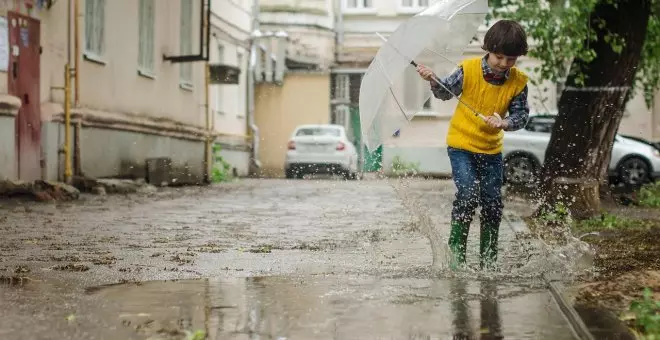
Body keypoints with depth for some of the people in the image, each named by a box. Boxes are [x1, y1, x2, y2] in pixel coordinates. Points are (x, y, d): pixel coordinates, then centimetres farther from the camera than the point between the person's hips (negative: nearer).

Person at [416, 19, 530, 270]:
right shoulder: (469, 70, -13)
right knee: (468, 194, -19)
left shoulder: (518, 82, -8)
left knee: (493, 203, 4)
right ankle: (456, 250, -3)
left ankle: (488, 261, 19)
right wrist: (433, 81, -21)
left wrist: (504, 123, -26)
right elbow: (446, 92, -1)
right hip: (461, 144, -3)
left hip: (491, 149, 3)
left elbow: (521, 115, -6)